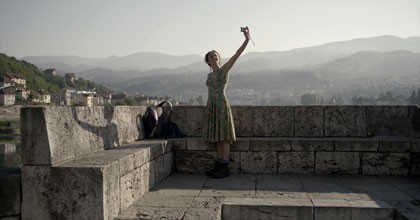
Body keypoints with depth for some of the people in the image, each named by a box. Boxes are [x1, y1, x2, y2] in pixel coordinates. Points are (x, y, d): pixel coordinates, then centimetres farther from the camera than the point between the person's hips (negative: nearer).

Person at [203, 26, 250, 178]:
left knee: (223, 137, -5)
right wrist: (208, 109, 18)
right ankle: (218, 166, 16)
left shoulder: (224, 69, 0)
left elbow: (237, 55, -11)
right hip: (211, 106, 7)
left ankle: (225, 168, -1)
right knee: (216, 138, 9)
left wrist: (247, 39, -21)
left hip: (221, 105, -7)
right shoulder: (210, 75, 19)